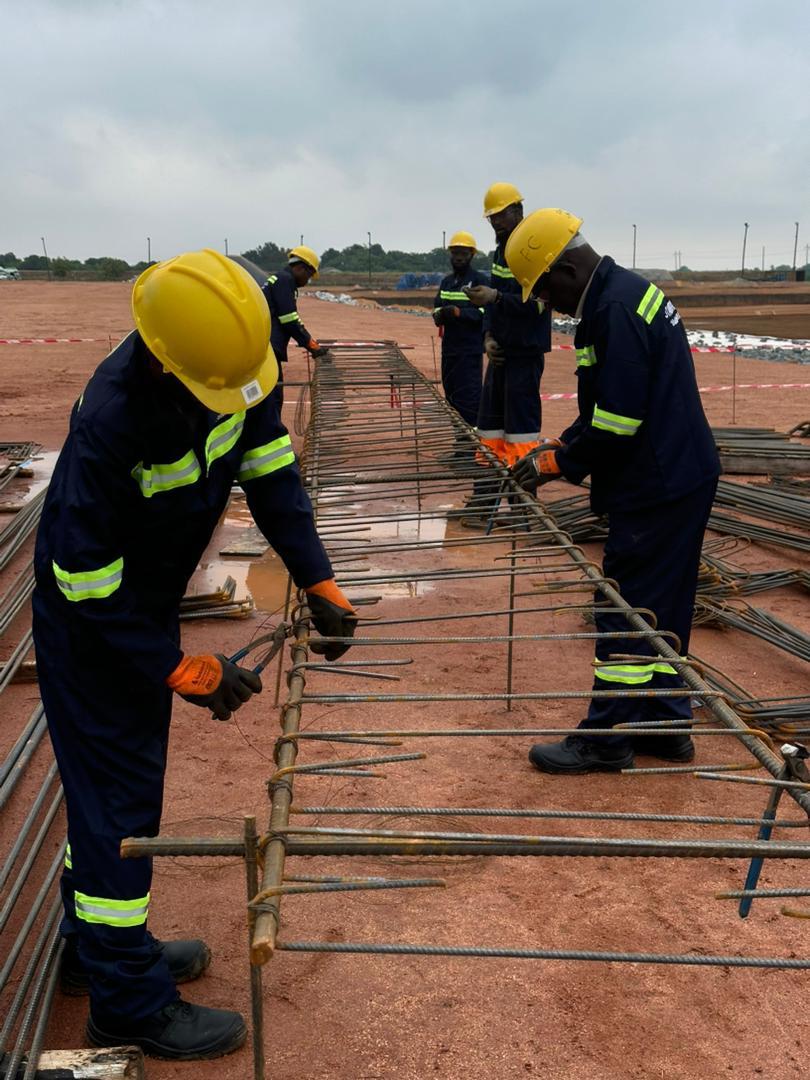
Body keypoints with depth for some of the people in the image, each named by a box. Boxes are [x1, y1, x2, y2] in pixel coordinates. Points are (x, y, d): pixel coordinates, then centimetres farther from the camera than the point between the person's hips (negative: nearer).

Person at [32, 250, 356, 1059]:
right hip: (88, 619, -8)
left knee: (118, 778, 19)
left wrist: (317, 583, -10)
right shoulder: (112, 423, -36)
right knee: (117, 792, -2)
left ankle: (94, 946, 37)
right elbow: (90, 589, -29)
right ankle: (128, 1002, 12)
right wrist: (184, 671, -24)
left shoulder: (235, 366, -17)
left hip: (147, 599, 8)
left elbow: (272, 471, -5)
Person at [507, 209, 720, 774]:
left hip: (657, 489, -10)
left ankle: (606, 738, 9)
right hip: (677, 478, 10)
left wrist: (558, 462, -9)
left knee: (628, 613, -1)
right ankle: (665, 724, 26)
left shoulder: (616, 309, -20)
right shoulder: (626, 293, 13)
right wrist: (559, 446, 10)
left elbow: (618, 420, -23)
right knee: (659, 609, 16)